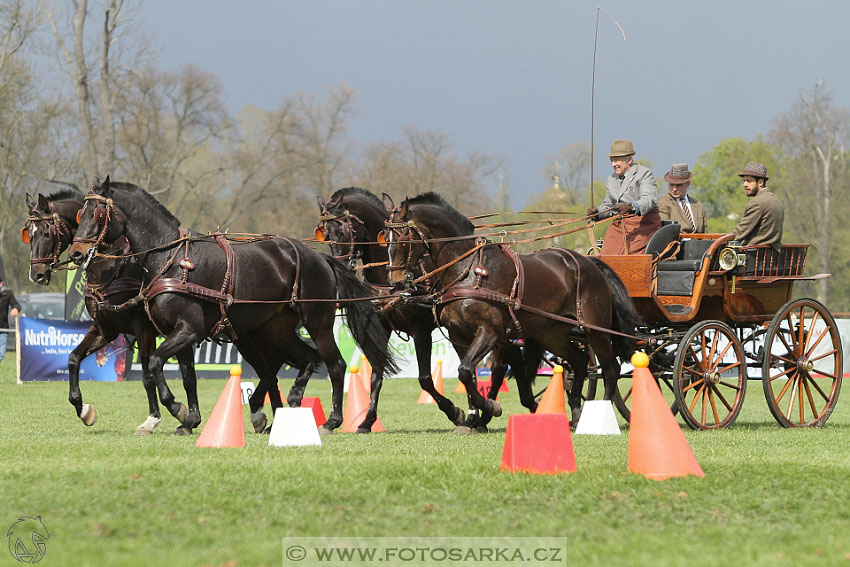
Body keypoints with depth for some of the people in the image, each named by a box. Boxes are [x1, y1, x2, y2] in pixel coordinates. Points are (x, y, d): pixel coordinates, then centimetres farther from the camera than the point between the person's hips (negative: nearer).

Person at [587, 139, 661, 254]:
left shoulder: (644, 174, -3)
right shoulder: (612, 179, 20)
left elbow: (649, 200, -18)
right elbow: (608, 206, 26)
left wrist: (631, 207, -37)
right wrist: (597, 213, 4)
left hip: (641, 224, -6)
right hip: (619, 225, 7)